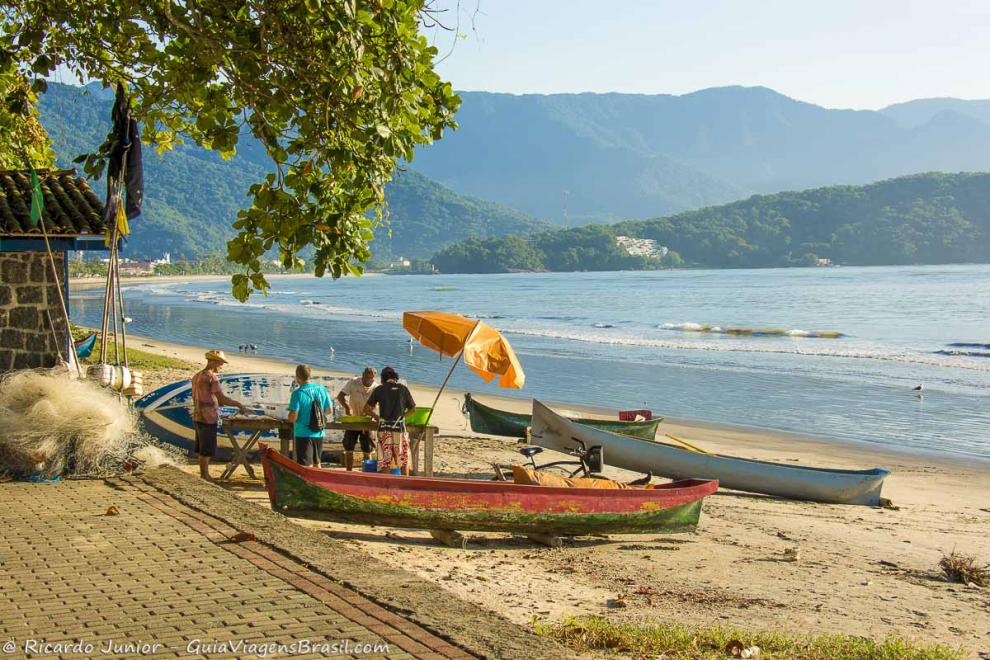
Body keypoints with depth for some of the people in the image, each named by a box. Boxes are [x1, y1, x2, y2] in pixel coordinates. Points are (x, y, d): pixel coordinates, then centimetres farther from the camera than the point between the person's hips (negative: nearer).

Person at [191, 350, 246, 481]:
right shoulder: (211, 378, -17)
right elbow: (223, 398, -22)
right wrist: (239, 404, -10)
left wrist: (218, 403, 17)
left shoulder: (196, 377, 11)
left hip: (197, 418, 9)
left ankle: (203, 475, 24)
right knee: (207, 451, -1)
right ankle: (205, 477, 4)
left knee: (201, 449, 16)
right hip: (208, 419, -9)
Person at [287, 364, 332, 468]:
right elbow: (329, 412, 7)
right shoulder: (322, 389, 0)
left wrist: (289, 416, 4)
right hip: (319, 434, 5)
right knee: (317, 463, 22)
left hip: (303, 435, -5)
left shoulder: (298, 393, -16)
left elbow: (293, 417, -17)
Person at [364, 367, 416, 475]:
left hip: (384, 427, 0)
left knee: (385, 461, 5)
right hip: (399, 427, 0)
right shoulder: (403, 389, 5)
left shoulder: (379, 389, 4)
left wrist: (376, 416, 18)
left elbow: (366, 409, 3)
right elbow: (412, 408, 10)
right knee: (404, 460, 11)